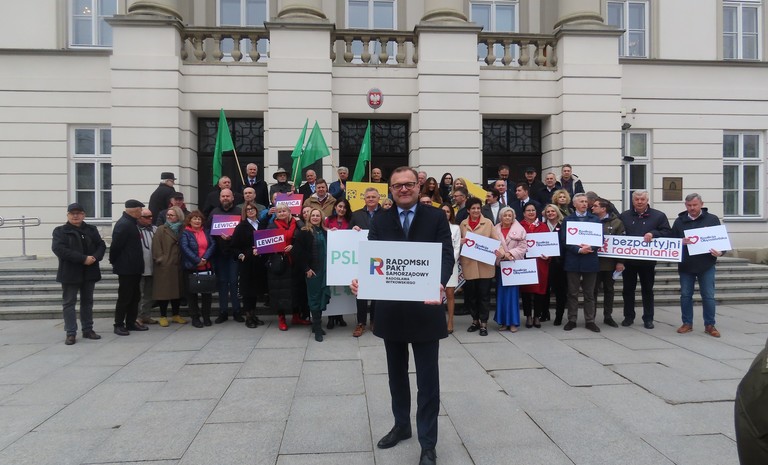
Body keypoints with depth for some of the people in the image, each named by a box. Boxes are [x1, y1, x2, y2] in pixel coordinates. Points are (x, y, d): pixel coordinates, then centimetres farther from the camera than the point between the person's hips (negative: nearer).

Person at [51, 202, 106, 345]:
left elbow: (101, 245, 6)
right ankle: (71, 333, 8)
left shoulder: (91, 229, 10)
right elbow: (59, 249, -16)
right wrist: (83, 258, -22)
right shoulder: (60, 231, -2)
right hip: (70, 273, -3)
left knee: (87, 301, 12)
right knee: (69, 303, 1)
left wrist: (95, 257, -17)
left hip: (89, 272, 4)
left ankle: (88, 329, 21)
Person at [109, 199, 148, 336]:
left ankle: (131, 322, 22)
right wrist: (114, 261, -8)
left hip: (134, 268, 10)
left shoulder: (131, 223, 14)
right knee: (124, 297, -1)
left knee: (135, 296, 14)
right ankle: (119, 325, 9)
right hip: (126, 268, -10)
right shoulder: (123, 225, -18)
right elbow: (116, 245, -20)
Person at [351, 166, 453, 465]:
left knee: (427, 379, 5)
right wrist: (360, 279, -24)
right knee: (396, 374, 20)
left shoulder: (436, 217, -2)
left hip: (425, 309, -3)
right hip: (391, 310, 3)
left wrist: (440, 283, -31)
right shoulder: (380, 221, 5)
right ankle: (401, 425, 40)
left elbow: (446, 255, -11)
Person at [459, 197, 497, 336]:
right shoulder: (463, 224, 8)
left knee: (484, 294, 1)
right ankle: (475, 320, 25)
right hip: (469, 264, 2)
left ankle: (483, 323, 10)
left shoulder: (488, 223, 2)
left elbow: (495, 240, -1)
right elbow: (459, 241, 14)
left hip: (485, 264, -2)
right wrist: (461, 241, -9)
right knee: (471, 294, 9)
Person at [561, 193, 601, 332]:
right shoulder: (567, 220, 5)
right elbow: (564, 240, -4)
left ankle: (590, 321, 15)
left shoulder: (595, 219, 10)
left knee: (589, 293, 7)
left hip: (590, 260, 1)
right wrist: (579, 250, -16)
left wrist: (590, 247, -15)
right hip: (573, 260, -1)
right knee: (572, 293, 5)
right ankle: (572, 320, 14)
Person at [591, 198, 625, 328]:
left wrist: (620, 262, -7)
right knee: (593, 290, 4)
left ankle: (608, 316, 23)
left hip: (610, 262, 0)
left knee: (609, 290, 12)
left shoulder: (616, 222, -2)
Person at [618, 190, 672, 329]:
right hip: (628, 260, 2)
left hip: (648, 260, -1)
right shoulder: (624, 216, 7)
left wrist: (653, 234, -20)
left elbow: (667, 232, -3)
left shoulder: (658, 216, 2)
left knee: (647, 290, 8)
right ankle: (629, 317, 19)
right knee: (628, 289, 8)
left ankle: (648, 319, 18)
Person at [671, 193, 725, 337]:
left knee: (708, 296, 2)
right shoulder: (679, 221, 5)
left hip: (706, 265, -1)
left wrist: (720, 252, -14)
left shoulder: (712, 219, 2)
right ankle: (687, 323, 17)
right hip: (686, 266, 2)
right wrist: (681, 242, -17)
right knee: (685, 295, 6)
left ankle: (710, 325, 13)